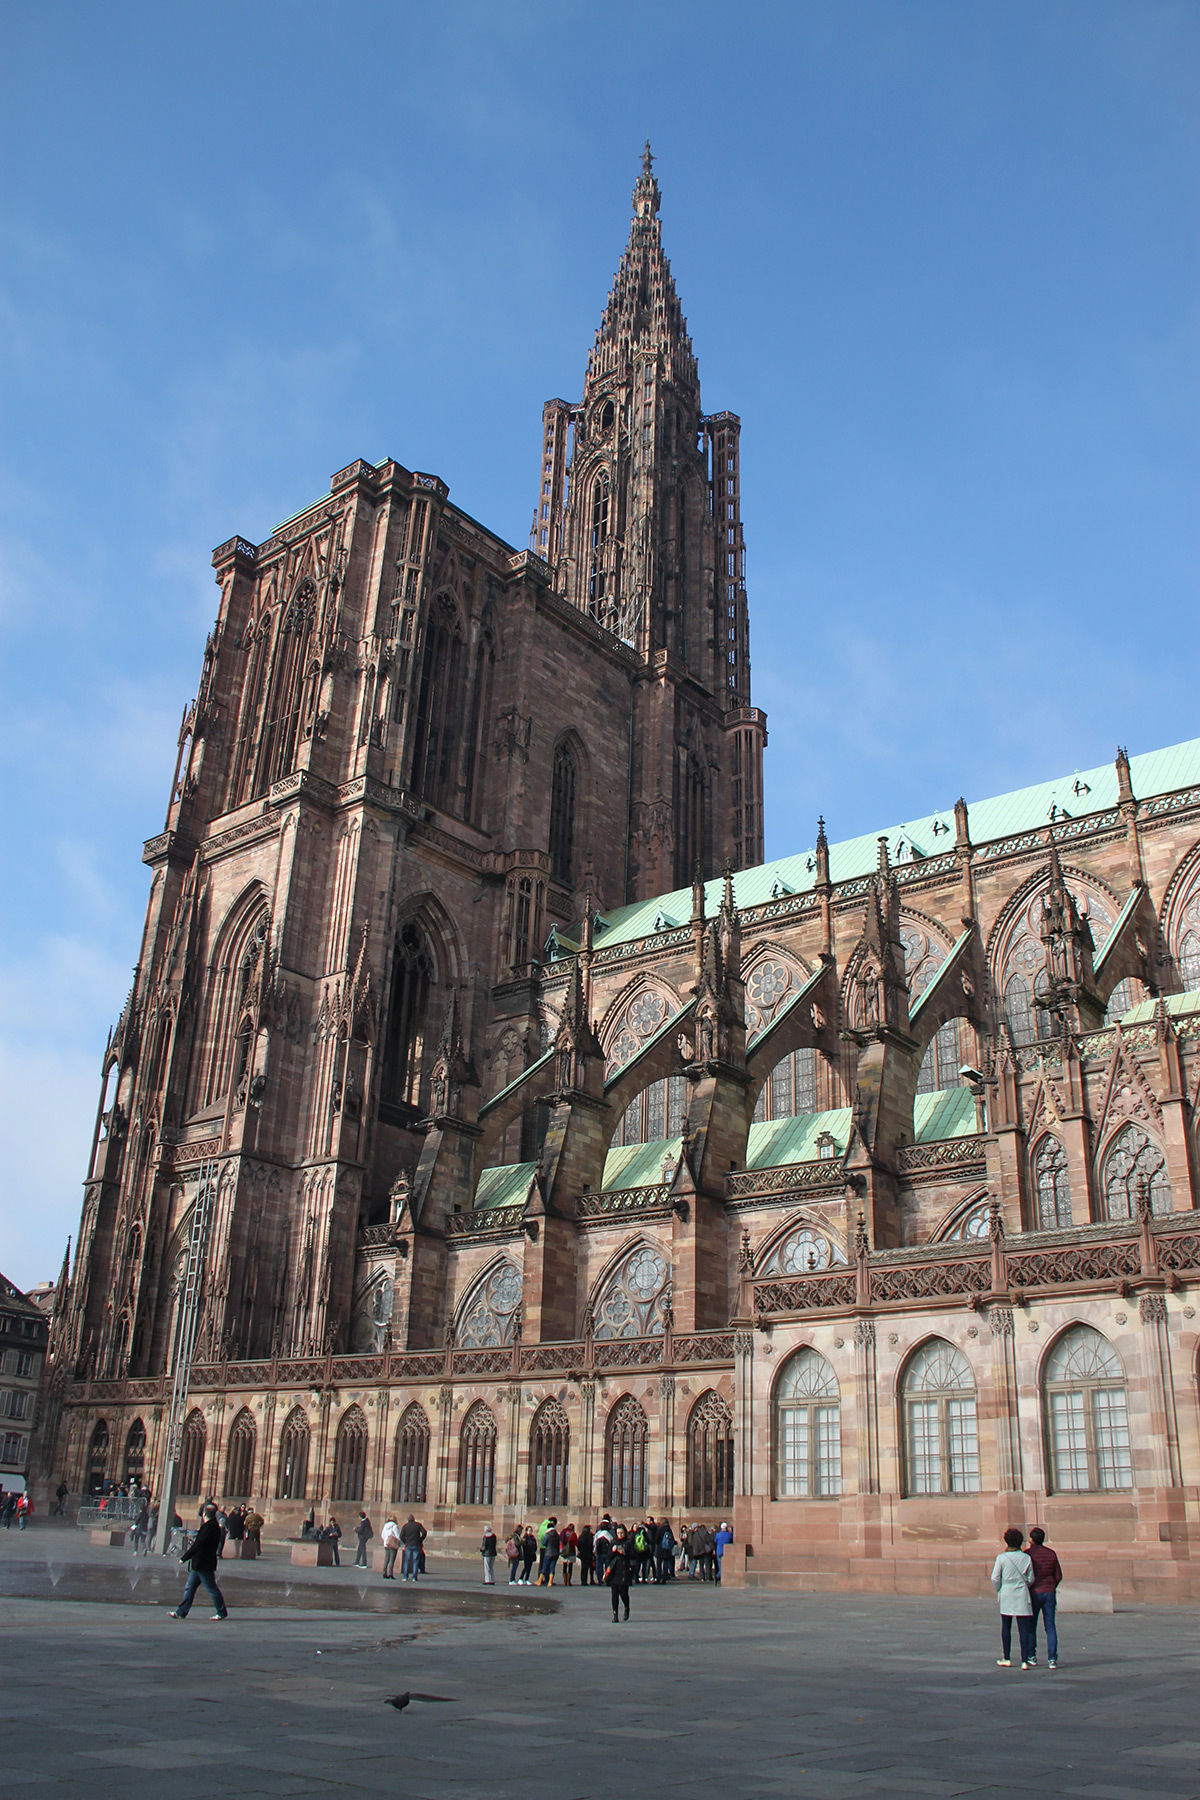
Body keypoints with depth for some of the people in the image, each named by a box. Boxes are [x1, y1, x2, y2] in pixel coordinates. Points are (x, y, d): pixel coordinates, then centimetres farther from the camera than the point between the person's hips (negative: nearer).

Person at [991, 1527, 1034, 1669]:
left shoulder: (1002, 1558, -7)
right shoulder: (1026, 1558, -4)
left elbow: (995, 1578, -7)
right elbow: (1031, 1579, 2)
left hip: (1006, 1595, -1)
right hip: (1022, 1597, 1)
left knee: (1006, 1628, 12)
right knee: (1023, 1629, 3)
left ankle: (1007, 1659, 18)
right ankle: (1024, 1660, -2)